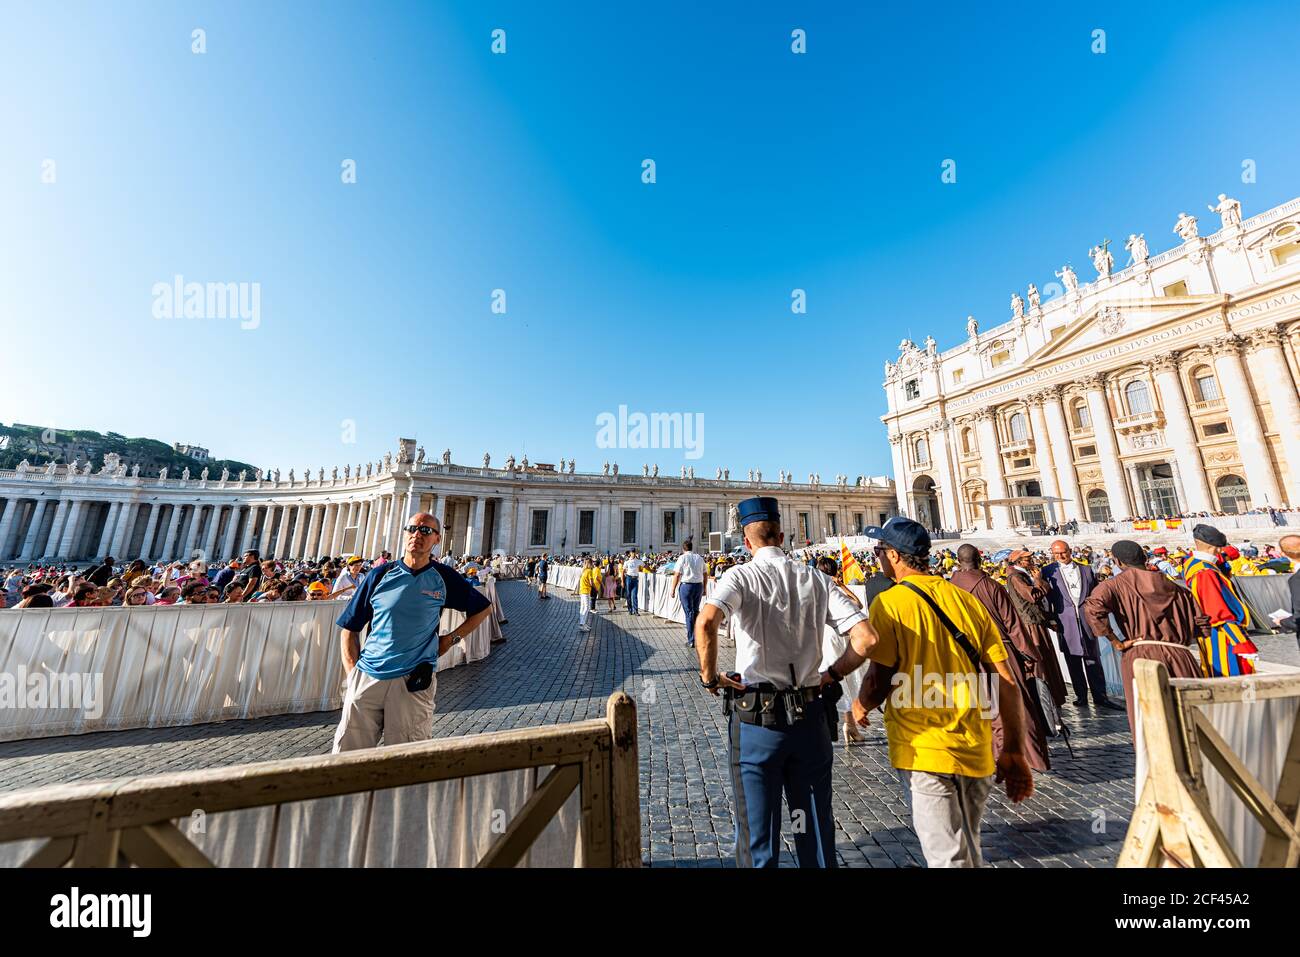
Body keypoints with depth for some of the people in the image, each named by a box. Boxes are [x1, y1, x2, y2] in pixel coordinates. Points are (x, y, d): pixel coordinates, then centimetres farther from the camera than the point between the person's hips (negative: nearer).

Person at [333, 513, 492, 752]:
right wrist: (353, 673, 0)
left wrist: (451, 638, 1)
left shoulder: (444, 578, 0)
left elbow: (483, 608, 10)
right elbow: (350, 629, 8)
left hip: (414, 681, -1)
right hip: (367, 678, 2)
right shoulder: (379, 575, 3)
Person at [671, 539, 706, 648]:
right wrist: (704, 588, 21)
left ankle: (691, 641, 6)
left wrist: (673, 589, -4)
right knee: (696, 611, 18)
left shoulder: (682, 557, -6)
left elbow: (677, 575, -10)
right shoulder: (699, 558, 9)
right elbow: (705, 574, 11)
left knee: (689, 613, 1)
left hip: (686, 585, -5)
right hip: (699, 585, 5)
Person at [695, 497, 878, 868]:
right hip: (810, 716, 4)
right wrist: (832, 675, 6)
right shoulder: (816, 579, -1)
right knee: (817, 828, 24)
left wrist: (709, 676, -14)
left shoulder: (741, 576, -13)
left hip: (756, 717, -3)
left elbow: (706, 623, -30)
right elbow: (866, 638, -8)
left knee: (758, 837, 16)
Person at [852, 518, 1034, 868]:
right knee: (967, 848, 28)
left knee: (948, 856, 8)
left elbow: (879, 682, -15)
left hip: (924, 748, -7)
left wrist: (861, 705, 6)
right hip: (977, 750, 7)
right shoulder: (967, 599, 2)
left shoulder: (889, 602, -15)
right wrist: (1014, 751, 13)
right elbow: (1006, 681, 4)